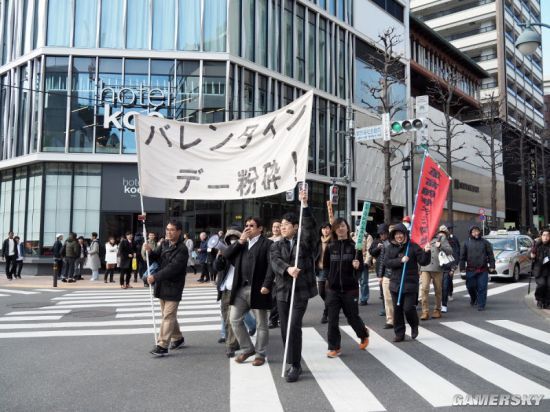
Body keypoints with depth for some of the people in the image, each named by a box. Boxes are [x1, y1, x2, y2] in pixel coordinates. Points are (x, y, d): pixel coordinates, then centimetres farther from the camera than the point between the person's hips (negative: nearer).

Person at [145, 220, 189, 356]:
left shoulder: (182, 249, -16)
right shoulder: (164, 244, 8)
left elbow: (173, 268, -24)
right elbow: (157, 257, 11)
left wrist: (155, 276, -26)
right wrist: (150, 251, -11)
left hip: (173, 287, -8)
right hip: (162, 285, 8)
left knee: (168, 315, -8)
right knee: (168, 314, 18)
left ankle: (162, 345, -6)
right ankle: (178, 338, 34)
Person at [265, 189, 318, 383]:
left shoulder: (305, 241, 2)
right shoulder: (276, 245, 10)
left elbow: (310, 226, -17)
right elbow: (275, 262, -8)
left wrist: (304, 204, -25)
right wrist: (288, 269, -28)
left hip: (301, 290, -4)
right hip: (283, 291, 4)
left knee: (294, 327, -11)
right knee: (285, 329, 8)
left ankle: (295, 366, -1)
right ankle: (292, 363, 23)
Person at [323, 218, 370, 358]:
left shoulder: (354, 246, -3)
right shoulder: (330, 247, 3)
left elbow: (361, 268, -1)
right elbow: (325, 266, 14)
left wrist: (357, 266, -22)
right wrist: (330, 278, 3)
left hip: (350, 288, -2)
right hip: (333, 289, 2)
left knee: (352, 317, 10)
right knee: (332, 319, -1)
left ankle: (364, 334, 40)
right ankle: (334, 347, 11)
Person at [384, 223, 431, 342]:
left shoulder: (413, 246, -3)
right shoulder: (390, 247, 6)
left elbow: (423, 261, -6)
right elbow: (387, 262, -6)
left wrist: (427, 252, -24)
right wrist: (400, 260, -17)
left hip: (410, 283, -3)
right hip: (395, 283, 3)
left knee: (408, 308, -6)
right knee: (397, 309, 8)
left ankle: (414, 326, 25)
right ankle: (399, 334, 20)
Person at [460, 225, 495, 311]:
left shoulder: (485, 242, 6)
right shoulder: (467, 243, 8)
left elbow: (490, 255, 6)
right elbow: (463, 256, 10)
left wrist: (491, 266, -1)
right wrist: (462, 267, 5)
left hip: (483, 270, -1)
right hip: (470, 270, 1)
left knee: (482, 288, -2)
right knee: (470, 286, 7)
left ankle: (481, 305, 6)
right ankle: (473, 298, 36)